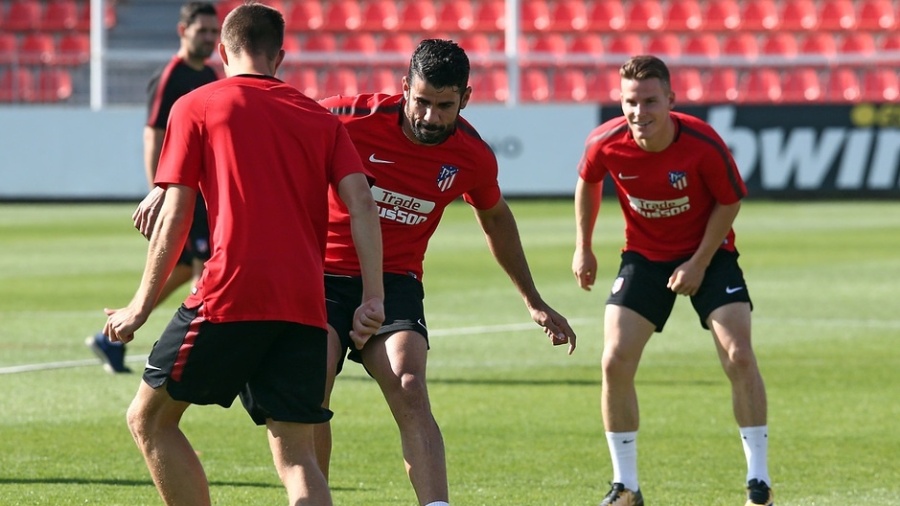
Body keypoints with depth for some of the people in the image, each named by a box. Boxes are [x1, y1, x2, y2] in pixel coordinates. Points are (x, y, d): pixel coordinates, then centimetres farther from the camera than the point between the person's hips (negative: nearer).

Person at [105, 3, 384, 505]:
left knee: (150, 418, 10)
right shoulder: (322, 118, 18)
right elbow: (361, 203, 5)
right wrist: (374, 298, 1)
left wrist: (142, 305, 6)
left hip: (230, 294, -4)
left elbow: (174, 217, 2)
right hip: (306, 304, 4)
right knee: (296, 454, 6)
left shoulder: (195, 107, 8)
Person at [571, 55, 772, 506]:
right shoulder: (606, 143, -20)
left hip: (707, 253, -2)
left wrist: (699, 264, -15)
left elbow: (729, 202, -11)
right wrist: (583, 248, 8)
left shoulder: (703, 144, -26)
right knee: (615, 362, -10)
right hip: (643, 256, 2)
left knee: (738, 356, -15)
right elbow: (587, 183, 4)